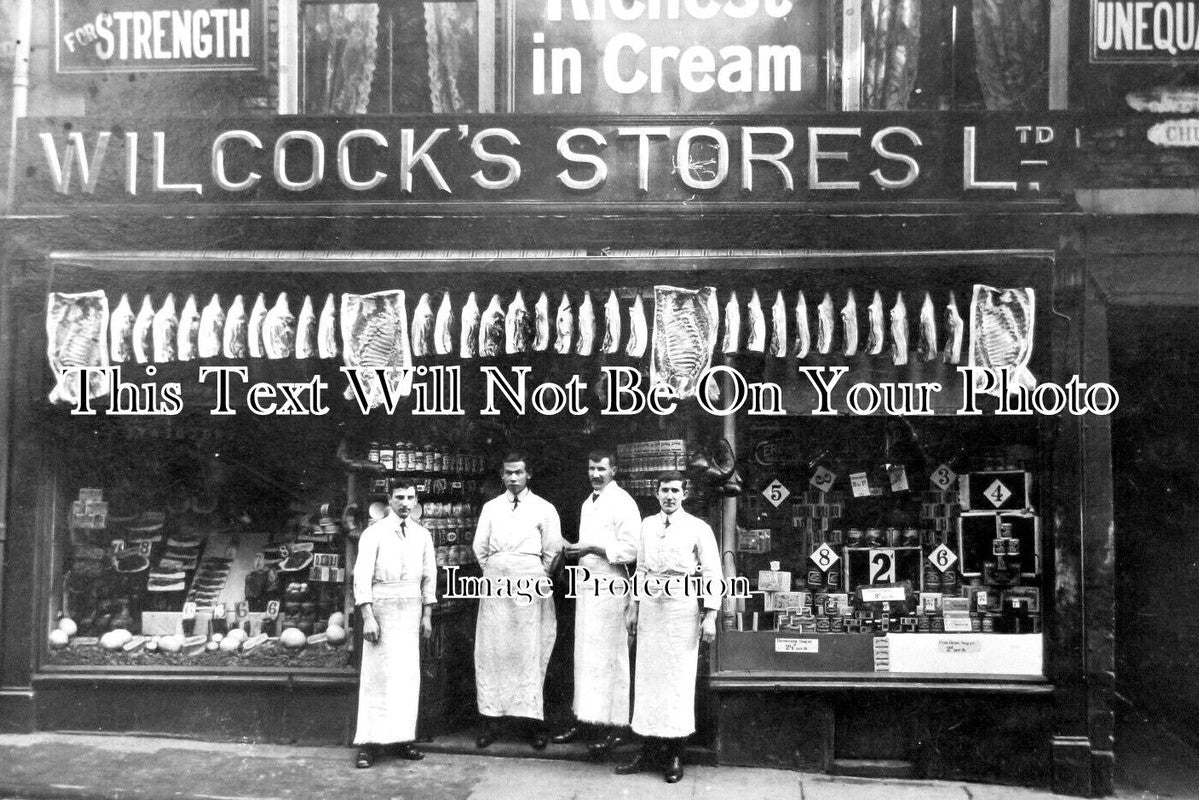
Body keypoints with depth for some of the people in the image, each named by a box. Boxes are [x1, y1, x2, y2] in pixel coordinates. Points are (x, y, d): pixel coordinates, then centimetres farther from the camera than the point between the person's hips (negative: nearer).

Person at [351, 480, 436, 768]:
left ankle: (401, 739, 12)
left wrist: (427, 614, 8)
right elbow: (362, 575, -7)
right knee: (377, 674, -5)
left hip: (412, 607, 4)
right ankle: (368, 744, 0)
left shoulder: (422, 535, 10)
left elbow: (429, 576, 13)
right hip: (381, 604, -4)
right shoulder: (374, 533, -3)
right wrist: (367, 617, -14)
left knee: (409, 674, 4)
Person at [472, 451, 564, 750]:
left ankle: (534, 722, 5)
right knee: (491, 652, 1)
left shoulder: (544, 509, 5)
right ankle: (489, 721, 7)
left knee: (530, 654, -1)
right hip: (495, 587, 2)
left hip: (530, 588, -2)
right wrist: (494, 573, 10)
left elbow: (553, 551, 5)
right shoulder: (490, 508, 13)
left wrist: (538, 579, 8)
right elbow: (480, 547, 14)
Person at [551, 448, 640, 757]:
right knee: (584, 655, 11)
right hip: (586, 583, 8)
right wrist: (574, 550, 7)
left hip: (609, 586, -8)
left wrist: (591, 548, -18)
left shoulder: (622, 503, -9)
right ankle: (583, 719, 20)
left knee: (609, 657, -4)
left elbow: (630, 550, -16)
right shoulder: (588, 503, 18)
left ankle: (616, 727, 2)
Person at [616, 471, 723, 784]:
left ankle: (675, 754, 11)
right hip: (650, 605, 4)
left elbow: (712, 575, -6)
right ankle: (649, 749, 17)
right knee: (647, 676, 6)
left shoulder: (698, 528, -4)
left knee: (679, 678, 0)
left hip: (682, 606, -4)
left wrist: (710, 616, -12)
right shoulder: (647, 524, 10)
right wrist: (634, 606, 13)